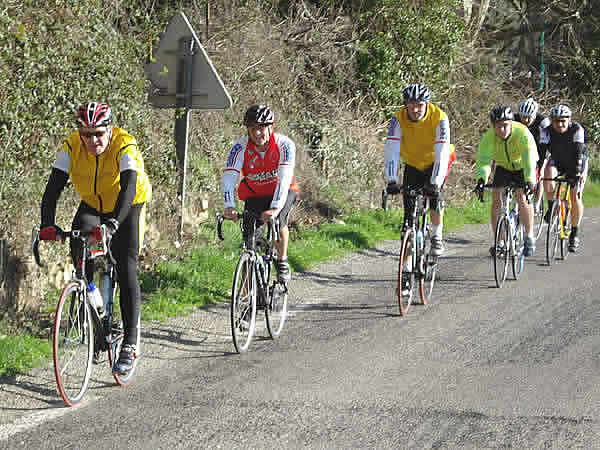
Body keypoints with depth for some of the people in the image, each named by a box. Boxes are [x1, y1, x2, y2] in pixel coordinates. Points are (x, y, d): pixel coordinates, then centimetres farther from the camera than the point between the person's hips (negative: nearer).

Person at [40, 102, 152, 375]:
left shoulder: (125, 147, -31)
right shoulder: (71, 147, -22)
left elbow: (129, 187, -44)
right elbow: (53, 188, -28)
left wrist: (113, 223, -59)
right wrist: (48, 225, -43)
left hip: (129, 207, -3)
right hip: (92, 206, 3)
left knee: (126, 269, -14)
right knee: (79, 245, -26)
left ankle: (130, 343, -11)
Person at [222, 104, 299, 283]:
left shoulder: (284, 144, -26)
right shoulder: (241, 147, -21)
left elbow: (284, 178, -37)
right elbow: (228, 178, -30)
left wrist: (275, 208, -51)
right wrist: (229, 206, -47)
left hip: (282, 192, -2)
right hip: (254, 195, 2)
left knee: (278, 219, -32)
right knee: (250, 240, -10)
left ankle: (282, 262, -7)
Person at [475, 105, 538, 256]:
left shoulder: (522, 133, -35)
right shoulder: (489, 137, -28)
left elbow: (529, 159, -45)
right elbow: (483, 159, -38)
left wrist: (529, 181, -60)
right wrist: (481, 179, -57)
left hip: (522, 167, -2)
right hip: (503, 167, 2)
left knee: (522, 197, -20)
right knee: (496, 200, -12)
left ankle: (529, 238, -5)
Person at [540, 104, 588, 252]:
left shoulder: (577, 130, -28)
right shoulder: (547, 131, -21)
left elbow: (578, 154, -35)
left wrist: (576, 175, -44)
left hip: (577, 164, -2)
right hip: (557, 162, 2)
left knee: (575, 197, -14)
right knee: (548, 173, -32)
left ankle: (574, 234, 2)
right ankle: (551, 208, -13)